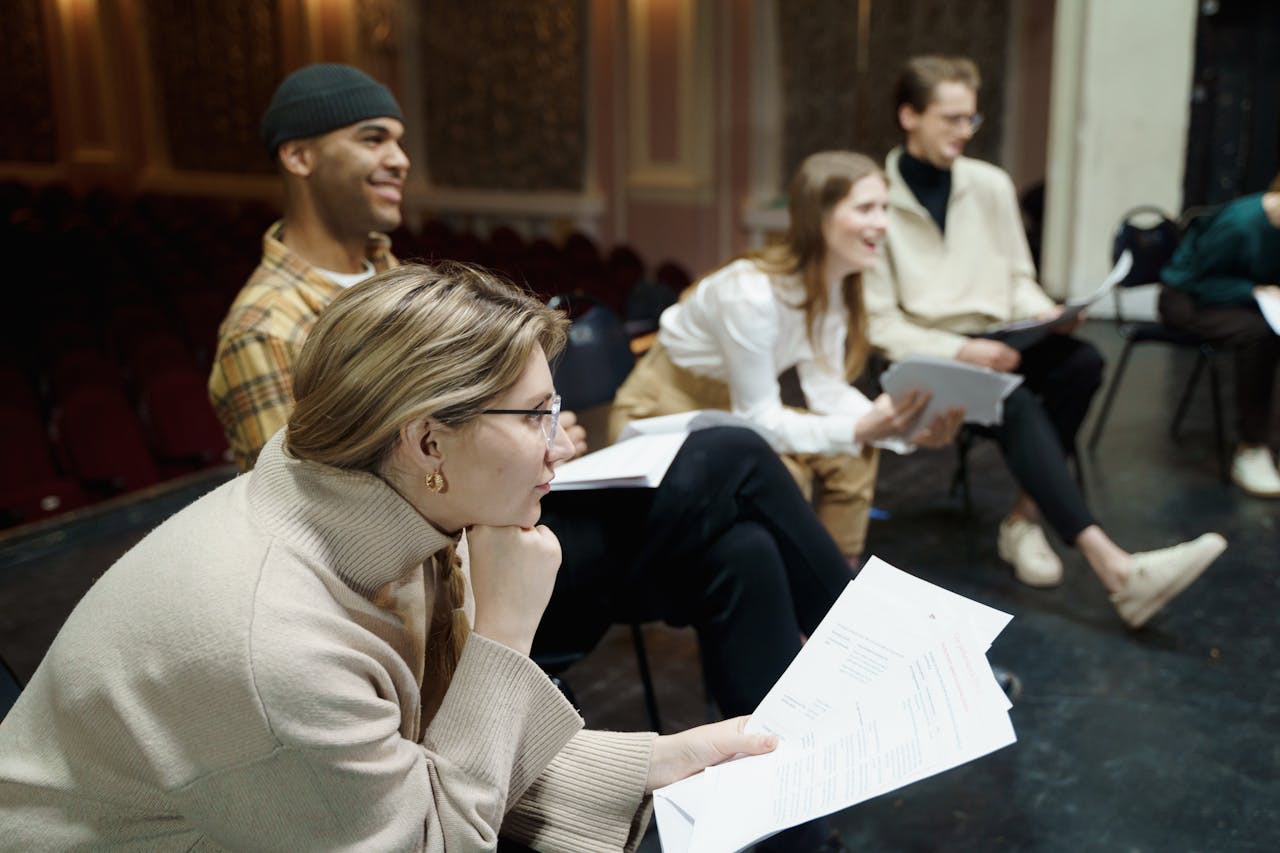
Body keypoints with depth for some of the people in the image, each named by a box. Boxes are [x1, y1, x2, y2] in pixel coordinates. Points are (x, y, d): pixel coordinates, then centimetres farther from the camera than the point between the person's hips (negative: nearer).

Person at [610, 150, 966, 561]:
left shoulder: (832, 284, -7)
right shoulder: (751, 292, -31)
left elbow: (827, 388, -6)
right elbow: (758, 420, -26)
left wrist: (908, 427, -21)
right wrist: (860, 428, -35)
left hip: (727, 411, 8)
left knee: (853, 456, -9)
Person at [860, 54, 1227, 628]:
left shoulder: (991, 185, 6)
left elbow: (1017, 280, 13)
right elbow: (879, 323, -10)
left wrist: (1044, 312, -10)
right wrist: (959, 350, -23)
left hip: (993, 345, 5)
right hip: (927, 361, -5)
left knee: (1081, 363, -26)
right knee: (1013, 404, -34)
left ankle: (1024, 518, -17)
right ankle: (1115, 569, -39)